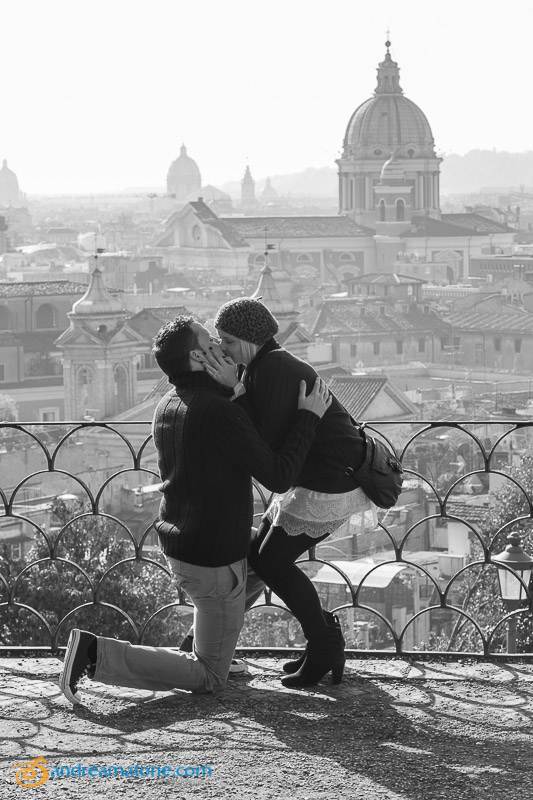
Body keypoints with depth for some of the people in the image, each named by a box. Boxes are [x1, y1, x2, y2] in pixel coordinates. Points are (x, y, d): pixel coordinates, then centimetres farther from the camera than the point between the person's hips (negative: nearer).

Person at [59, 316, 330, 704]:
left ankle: (205, 642, 28)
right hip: (213, 562, -8)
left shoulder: (167, 407, 3)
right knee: (209, 679, 5)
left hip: (176, 543, 9)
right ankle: (97, 655, -7)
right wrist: (309, 416, -12)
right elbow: (279, 478, -21)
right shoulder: (219, 413, -24)